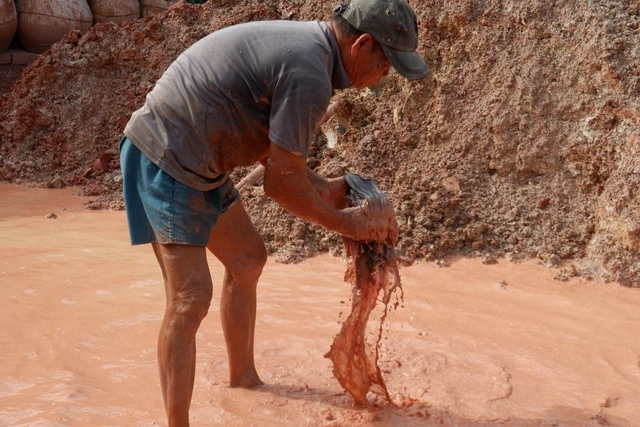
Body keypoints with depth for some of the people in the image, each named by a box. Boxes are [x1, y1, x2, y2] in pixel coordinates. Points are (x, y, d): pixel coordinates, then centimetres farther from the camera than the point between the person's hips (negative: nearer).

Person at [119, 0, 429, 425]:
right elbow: (281, 185, -17)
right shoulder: (309, 76, -23)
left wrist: (321, 186, 9)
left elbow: (272, 147, 16)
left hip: (196, 160, 11)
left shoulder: (304, 42, 9)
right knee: (191, 298, -12)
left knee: (247, 259, 20)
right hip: (168, 161, -11)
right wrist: (347, 223, -6)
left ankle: (243, 376, 38)